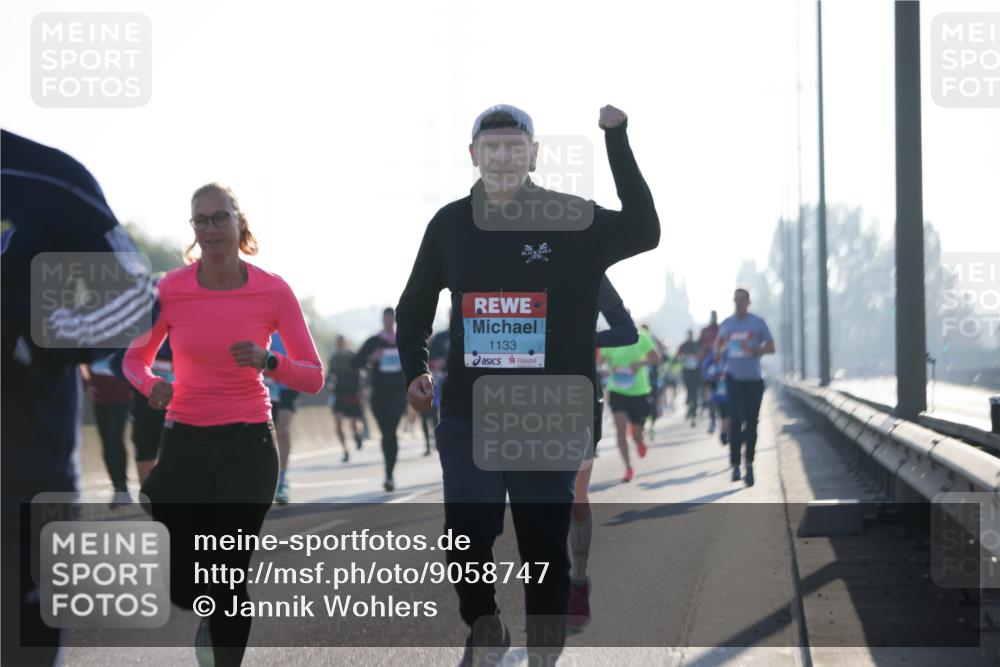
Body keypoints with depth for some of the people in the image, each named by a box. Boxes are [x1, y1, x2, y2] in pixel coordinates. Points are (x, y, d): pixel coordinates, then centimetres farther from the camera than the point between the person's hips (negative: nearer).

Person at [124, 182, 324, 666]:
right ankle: (212, 613, 34)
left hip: (249, 445, -1)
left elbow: (314, 378, -2)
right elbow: (135, 358, 10)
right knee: (179, 587, -2)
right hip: (184, 443, 1)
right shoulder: (171, 288, -5)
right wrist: (151, 385, -12)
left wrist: (268, 363, -21)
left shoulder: (273, 291, -6)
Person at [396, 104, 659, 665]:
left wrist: (617, 140, -25)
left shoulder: (574, 220, -2)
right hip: (468, 414, 2)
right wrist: (416, 370, 6)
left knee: (546, 542, 4)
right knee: (467, 536, -1)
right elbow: (415, 305, 21)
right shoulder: (451, 224, 7)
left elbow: (644, 232, -21)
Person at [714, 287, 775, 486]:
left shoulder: (758, 323, 0)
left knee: (751, 422, 6)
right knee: (736, 419, -13)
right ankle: (735, 464, -13)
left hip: (754, 379, -1)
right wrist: (722, 345, -11)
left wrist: (754, 351, -20)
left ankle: (749, 464, 20)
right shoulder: (726, 324, 8)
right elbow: (717, 349, 13)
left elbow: (771, 347, -2)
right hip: (734, 378, 1)